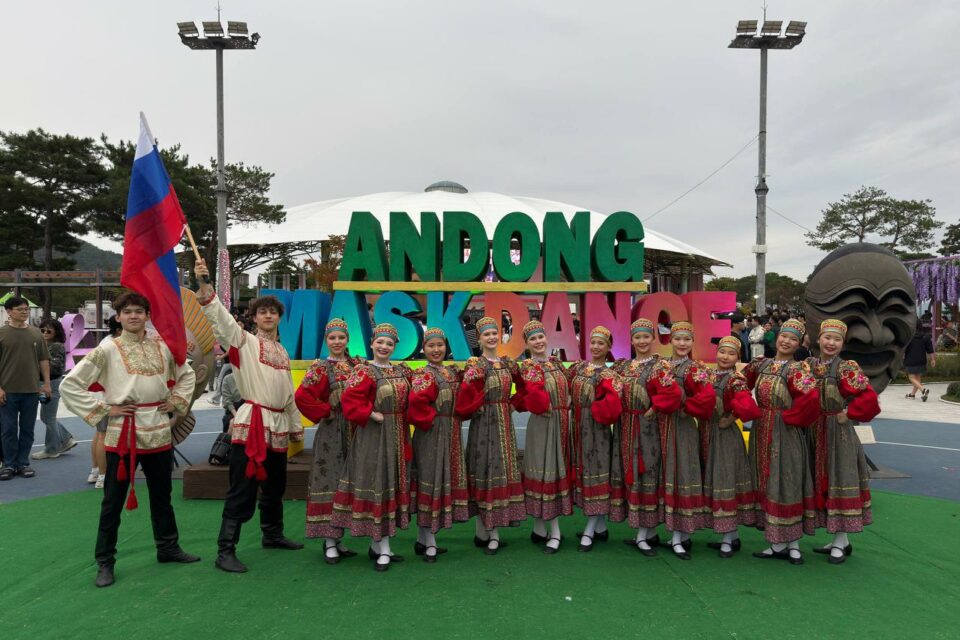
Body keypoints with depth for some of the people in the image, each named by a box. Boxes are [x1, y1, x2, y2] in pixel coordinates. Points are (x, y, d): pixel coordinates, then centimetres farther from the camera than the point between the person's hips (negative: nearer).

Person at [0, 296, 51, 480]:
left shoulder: (36, 333, 7)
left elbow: (44, 360, 10)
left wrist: (46, 384, 5)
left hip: (32, 389, 2)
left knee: (27, 429, 9)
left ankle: (23, 463, 19)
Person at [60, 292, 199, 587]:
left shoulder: (162, 346, 4)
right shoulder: (107, 350, -6)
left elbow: (187, 375, 19)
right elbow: (69, 385, -6)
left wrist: (176, 402, 6)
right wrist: (103, 409, -10)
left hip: (158, 431, 4)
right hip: (122, 434, -3)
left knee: (162, 496, 17)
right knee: (113, 501, 6)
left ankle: (168, 547, 34)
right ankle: (104, 562, 20)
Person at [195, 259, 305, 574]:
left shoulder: (283, 352, 17)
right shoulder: (244, 340, -1)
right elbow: (218, 316, -18)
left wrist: (296, 426, 23)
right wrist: (205, 285, -33)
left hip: (278, 425, 7)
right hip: (251, 423, -7)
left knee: (275, 485, 18)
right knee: (242, 489, -7)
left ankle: (273, 534, 35)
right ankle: (225, 551, 1)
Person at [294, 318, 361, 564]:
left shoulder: (357, 365, 9)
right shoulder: (321, 368, -6)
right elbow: (302, 397, -18)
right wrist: (326, 412, -12)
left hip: (355, 431, 5)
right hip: (332, 433, -5)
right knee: (330, 482, -1)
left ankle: (338, 538, 23)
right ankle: (330, 542, 7)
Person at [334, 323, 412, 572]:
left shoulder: (402, 371, 9)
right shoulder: (364, 371, -10)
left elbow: (409, 401, 17)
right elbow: (350, 401, -19)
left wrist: (403, 423, 5)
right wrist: (372, 414, -20)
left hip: (398, 436, 7)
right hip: (373, 436, -7)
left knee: (393, 484, 11)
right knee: (377, 484, -2)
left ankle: (376, 545, 23)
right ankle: (384, 549, 7)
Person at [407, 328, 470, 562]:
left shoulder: (453, 372, 10)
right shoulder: (424, 374, -13)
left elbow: (461, 401, 16)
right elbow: (417, 400, -30)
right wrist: (430, 418, -18)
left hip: (450, 435, 8)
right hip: (431, 435, -8)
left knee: (446, 478, 12)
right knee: (430, 480, -2)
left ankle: (422, 540, 24)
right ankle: (429, 543, 9)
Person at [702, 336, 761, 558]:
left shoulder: (735, 380, -14)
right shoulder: (710, 376, 6)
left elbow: (747, 406, -28)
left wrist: (730, 419, -16)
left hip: (725, 436, -7)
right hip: (708, 434, 7)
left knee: (726, 479, -2)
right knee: (714, 480, 13)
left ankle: (727, 540, 9)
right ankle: (732, 537, 25)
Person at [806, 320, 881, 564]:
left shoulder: (846, 368, -12)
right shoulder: (809, 365, 4)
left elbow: (868, 399, -20)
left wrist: (848, 415, -14)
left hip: (839, 433, -6)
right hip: (814, 431, 6)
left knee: (839, 482, 1)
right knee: (822, 482, 12)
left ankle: (839, 543, 12)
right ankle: (842, 540, 25)